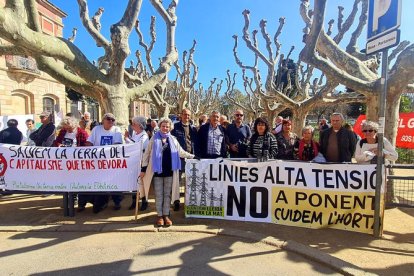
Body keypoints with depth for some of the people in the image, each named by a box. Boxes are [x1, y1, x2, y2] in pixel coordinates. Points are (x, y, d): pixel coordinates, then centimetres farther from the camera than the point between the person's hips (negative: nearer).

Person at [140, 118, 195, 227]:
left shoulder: (173, 139, 6)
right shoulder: (154, 139, -1)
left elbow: (180, 152, 12)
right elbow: (147, 154, 0)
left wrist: (193, 156, 8)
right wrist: (143, 169, -4)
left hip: (169, 171, 2)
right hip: (157, 170, -2)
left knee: (167, 194, 9)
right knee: (159, 195, 6)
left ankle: (166, 215, 20)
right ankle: (159, 216, 18)